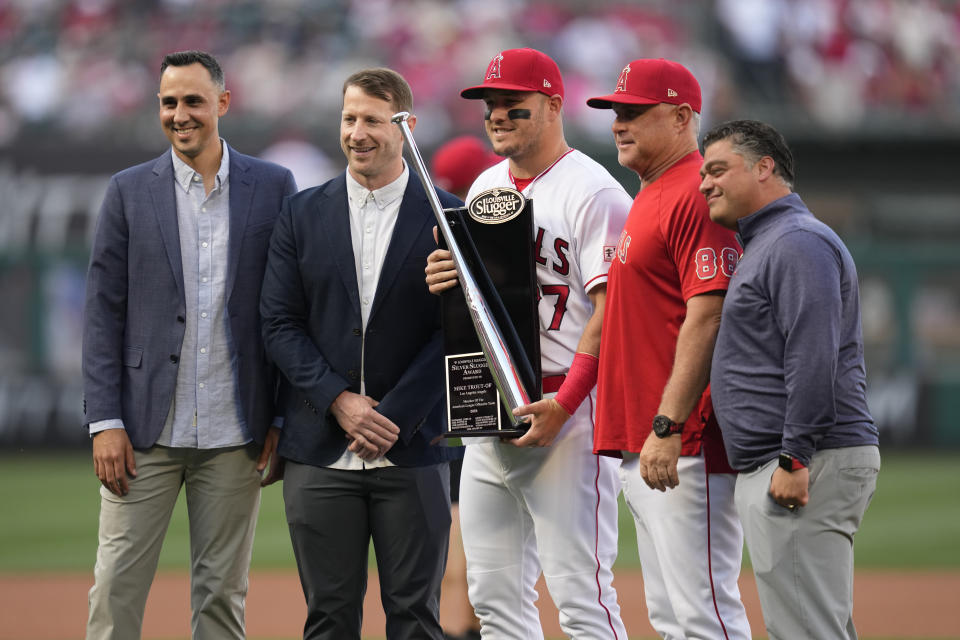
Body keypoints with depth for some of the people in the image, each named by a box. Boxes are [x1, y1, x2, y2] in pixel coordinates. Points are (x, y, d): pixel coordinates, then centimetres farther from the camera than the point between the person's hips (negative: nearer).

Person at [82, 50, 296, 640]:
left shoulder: (274, 188, 4)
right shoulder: (130, 191, 5)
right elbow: (104, 311, 3)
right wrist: (105, 422, -5)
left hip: (236, 435, 0)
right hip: (147, 430, 0)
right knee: (117, 589, -4)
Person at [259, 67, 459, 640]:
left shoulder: (446, 216, 3)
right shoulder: (303, 214, 9)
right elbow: (280, 324, 4)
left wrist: (392, 419, -10)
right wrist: (339, 401, -10)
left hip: (413, 451, -1)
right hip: (320, 455, 1)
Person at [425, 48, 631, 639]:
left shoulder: (594, 192, -9)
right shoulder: (485, 188, 17)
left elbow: (610, 311, -15)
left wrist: (563, 404, -24)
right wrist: (443, 282, 0)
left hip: (569, 414, -8)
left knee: (580, 591, -11)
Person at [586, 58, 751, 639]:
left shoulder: (699, 195, -11)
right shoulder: (650, 197, 21)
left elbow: (708, 317, -20)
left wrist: (668, 427, -24)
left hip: (686, 446, -11)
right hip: (640, 447, 11)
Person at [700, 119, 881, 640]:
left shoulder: (798, 241, -10)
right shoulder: (760, 245, 24)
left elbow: (814, 358, -21)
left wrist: (794, 458, -24)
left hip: (814, 461, -11)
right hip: (770, 467, 11)